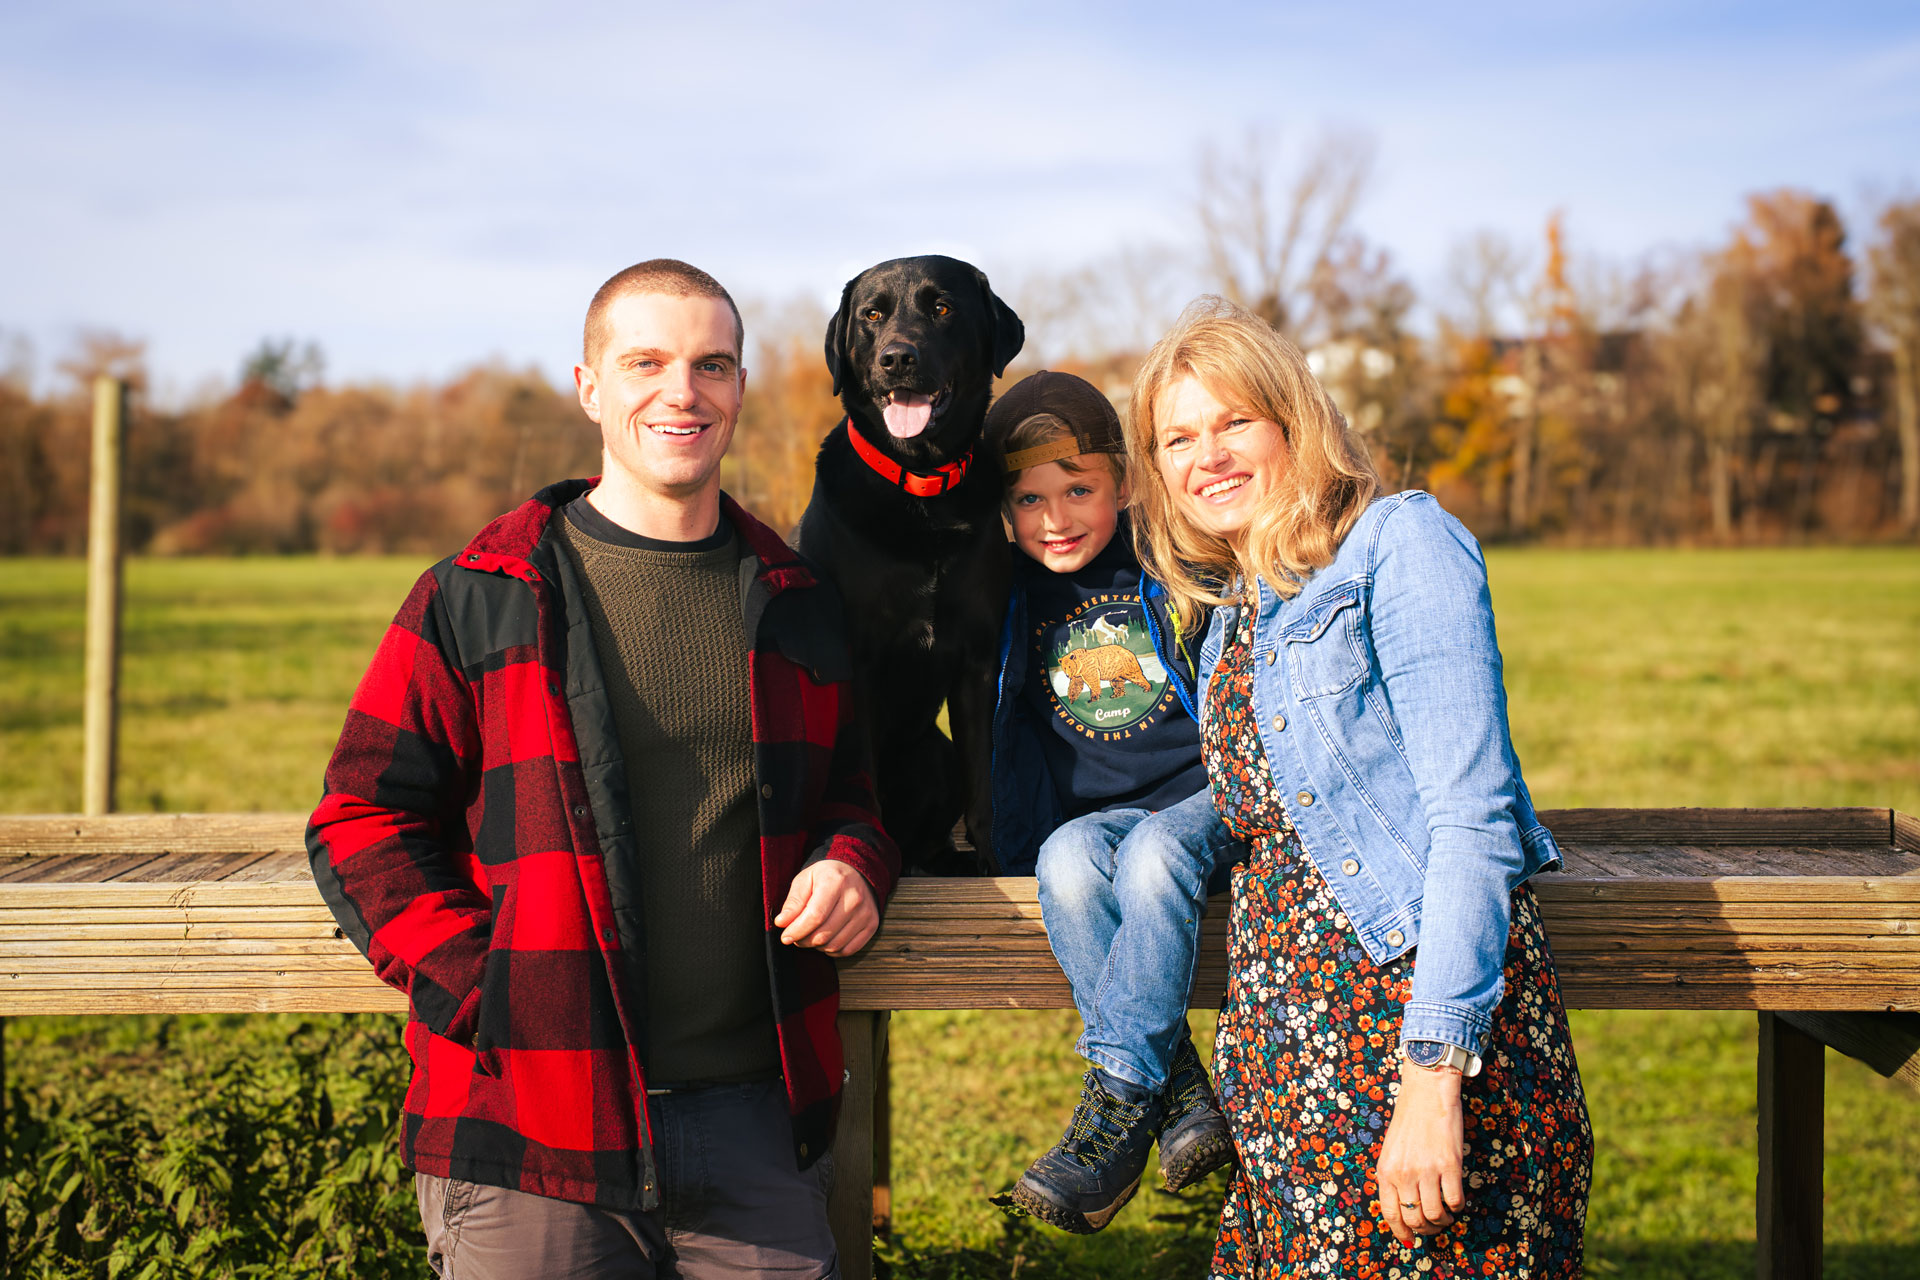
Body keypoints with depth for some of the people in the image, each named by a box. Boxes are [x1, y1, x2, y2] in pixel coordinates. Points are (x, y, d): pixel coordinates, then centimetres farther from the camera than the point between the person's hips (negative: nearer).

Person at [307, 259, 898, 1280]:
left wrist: (853, 861, 0)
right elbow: (365, 818, 0)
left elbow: (852, 784, 23)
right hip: (528, 1130, -3)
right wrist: (477, 988, -11)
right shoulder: (474, 600, 0)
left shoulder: (797, 605, 11)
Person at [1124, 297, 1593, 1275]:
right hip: (1289, 1029, 7)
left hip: (1415, 997, -6)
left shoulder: (1398, 543, -5)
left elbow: (1473, 814, -15)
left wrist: (1434, 1069, -21)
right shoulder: (1226, 613, 17)